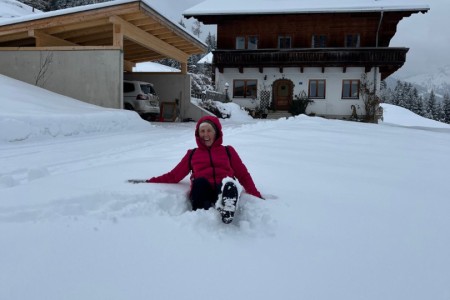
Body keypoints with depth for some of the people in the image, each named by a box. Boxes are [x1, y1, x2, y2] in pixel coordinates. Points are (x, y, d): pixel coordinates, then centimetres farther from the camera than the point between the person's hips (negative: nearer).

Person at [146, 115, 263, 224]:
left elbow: (243, 175, 21)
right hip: (201, 195, 0)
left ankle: (226, 210, -59)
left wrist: (257, 196, 7)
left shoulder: (228, 151, 24)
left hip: (224, 192, 0)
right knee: (200, 182, -35)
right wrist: (149, 182, 14)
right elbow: (173, 176, 24)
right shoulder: (192, 154, 26)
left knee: (230, 183, -35)